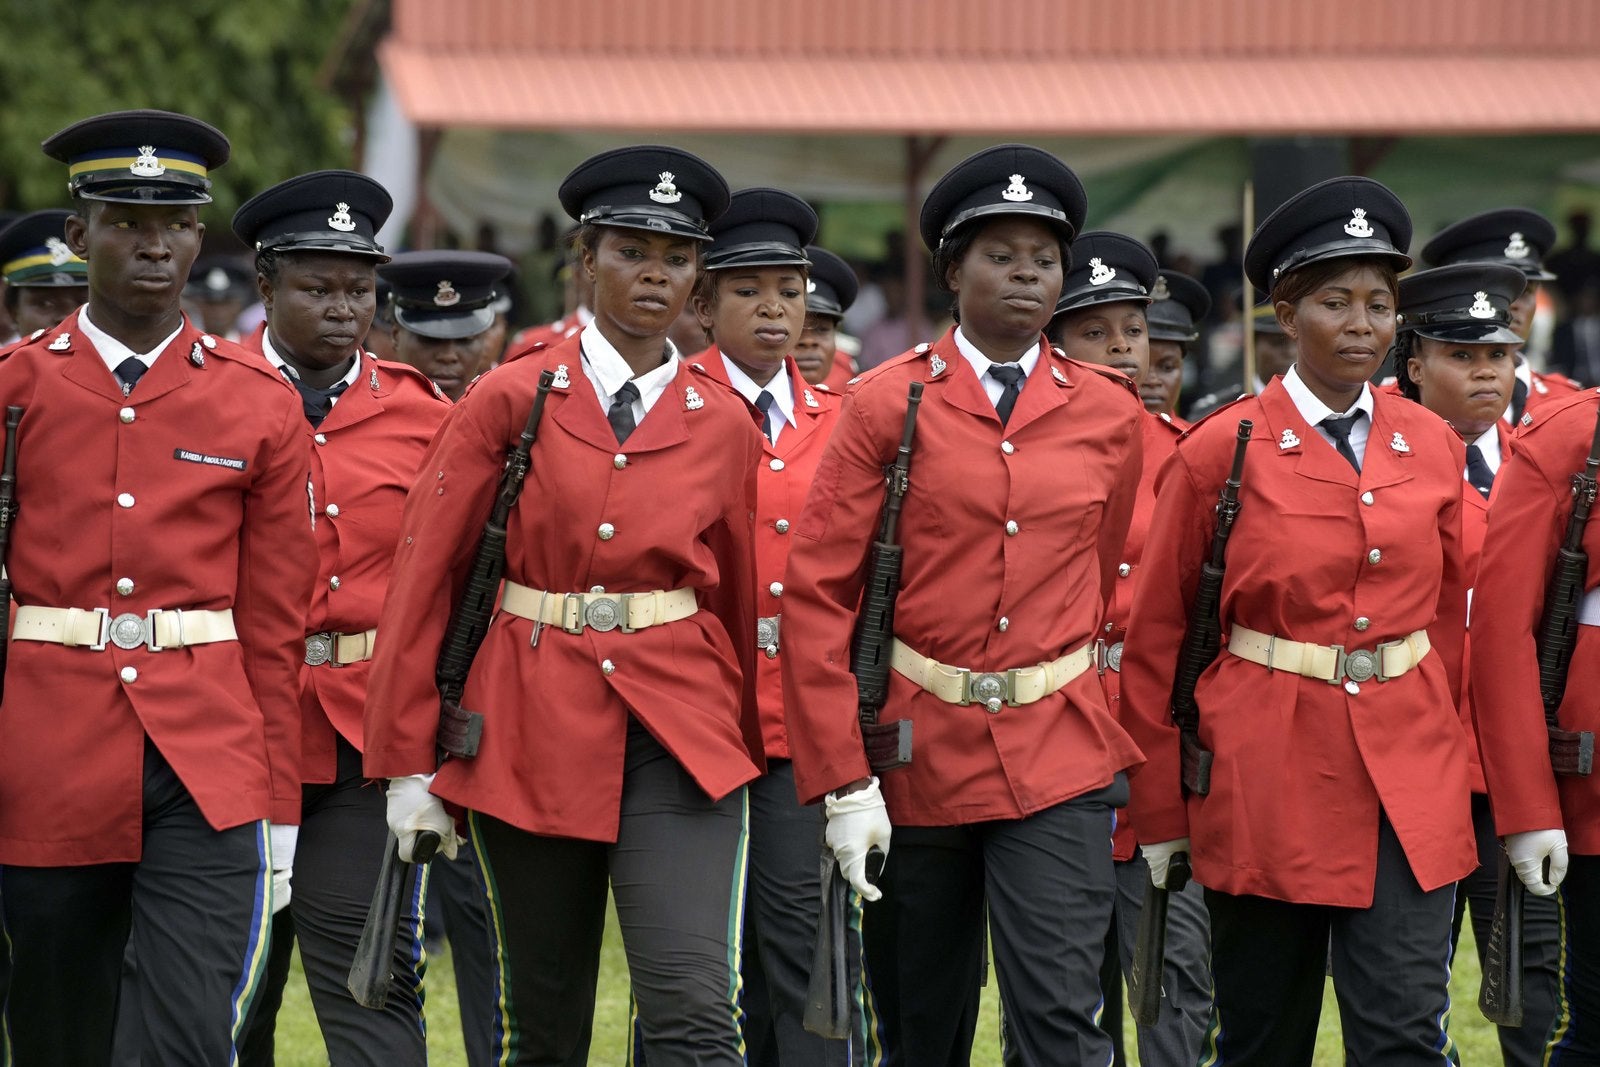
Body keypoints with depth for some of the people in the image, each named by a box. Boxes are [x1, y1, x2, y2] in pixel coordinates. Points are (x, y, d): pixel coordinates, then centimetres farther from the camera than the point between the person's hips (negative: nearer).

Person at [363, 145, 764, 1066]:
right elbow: (426, 578, 0)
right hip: (532, 734, 0)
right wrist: (409, 765, -3)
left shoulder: (724, 426, 4)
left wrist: (751, 752, 20)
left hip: (677, 735, 0)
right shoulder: (511, 402, -1)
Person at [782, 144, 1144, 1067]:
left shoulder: (1110, 415, 4)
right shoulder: (889, 404, -3)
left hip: (1061, 758, 0)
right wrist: (842, 782, -11)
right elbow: (817, 593, -5)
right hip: (916, 757, 0)